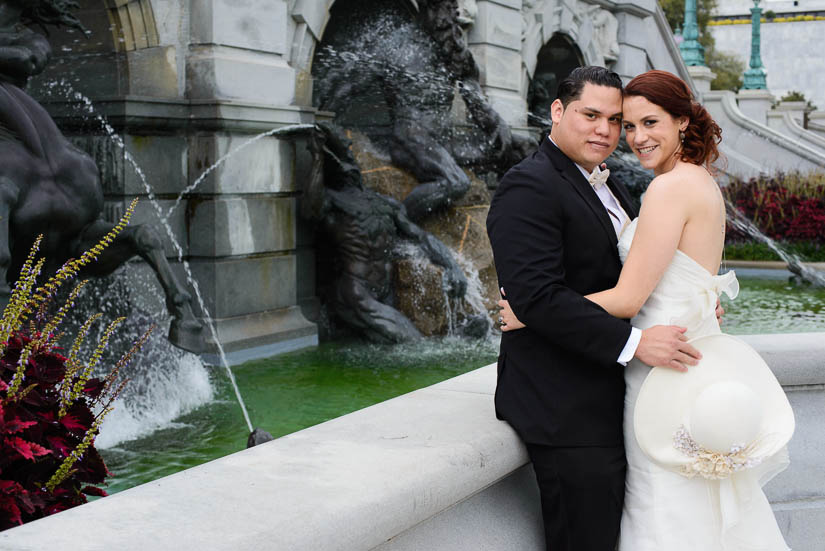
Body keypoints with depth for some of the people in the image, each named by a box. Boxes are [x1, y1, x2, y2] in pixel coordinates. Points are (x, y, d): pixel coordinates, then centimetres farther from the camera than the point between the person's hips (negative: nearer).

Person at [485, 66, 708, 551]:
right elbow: (537, 296, -24)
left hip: (609, 399, 10)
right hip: (567, 413, -9)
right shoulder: (530, 187, -14)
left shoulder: (608, 188, 17)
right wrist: (633, 342, -24)